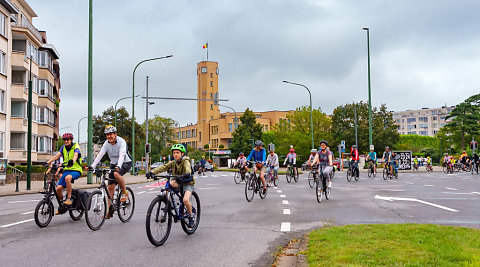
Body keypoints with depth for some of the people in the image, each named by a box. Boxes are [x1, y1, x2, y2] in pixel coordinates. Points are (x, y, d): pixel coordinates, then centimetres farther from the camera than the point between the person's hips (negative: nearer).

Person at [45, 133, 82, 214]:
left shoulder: (76, 147, -6)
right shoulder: (63, 147, 10)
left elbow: (76, 155, -28)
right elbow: (57, 155, -5)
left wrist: (73, 161, -50)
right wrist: (48, 162, -21)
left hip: (76, 170, -6)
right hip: (67, 170, 6)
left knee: (67, 178, -37)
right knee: (58, 188, -7)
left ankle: (69, 199, -26)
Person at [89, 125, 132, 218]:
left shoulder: (121, 141, -22)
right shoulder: (106, 143, -8)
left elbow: (121, 155, -36)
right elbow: (100, 155, -17)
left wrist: (118, 166, -53)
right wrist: (92, 166, -31)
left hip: (125, 163, -5)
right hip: (113, 164, 5)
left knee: (116, 174, -36)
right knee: (110, 187, -2)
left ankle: (125, 192, -13)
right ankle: (109, 210, 5)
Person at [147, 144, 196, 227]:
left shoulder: (185, 161, -12)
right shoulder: (173, 162, 2)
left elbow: (187, 167, -35)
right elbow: (163, 167, -12)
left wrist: (187, 173, -59)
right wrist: (152, 172, -28)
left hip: (188, 183, -6)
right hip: (178, 183, 6)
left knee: (185, 200, -28)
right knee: (169, 183, -24)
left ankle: (191, 217, -4)